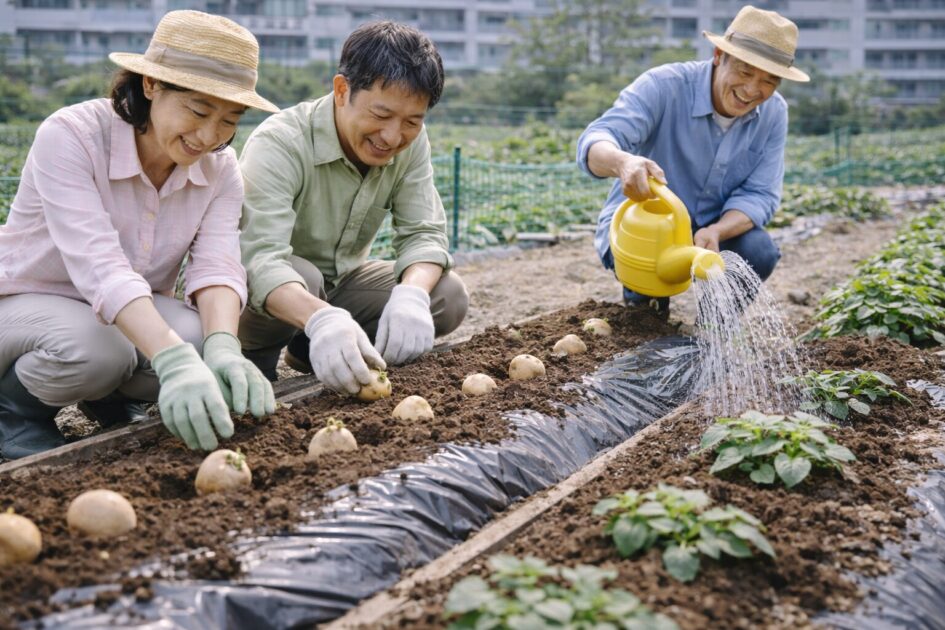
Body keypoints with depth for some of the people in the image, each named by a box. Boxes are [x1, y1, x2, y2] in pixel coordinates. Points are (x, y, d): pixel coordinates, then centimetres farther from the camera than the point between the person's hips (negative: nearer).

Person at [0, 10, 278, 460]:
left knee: (203, 343, -27)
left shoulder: (221, 169, -9)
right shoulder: (70, 136, -26)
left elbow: (216, 267, -20)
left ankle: (113, 397, 6)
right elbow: (99, 265, -38)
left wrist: (223, 349, -42)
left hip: (137, 312, 5)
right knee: (99, 350, -36)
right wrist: (173, 359, -52)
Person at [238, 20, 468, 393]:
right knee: (303, 277, -38)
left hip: (339, 284, 6)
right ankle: (253, 361, -6)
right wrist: (321, 319, -61)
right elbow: (261, 259, -40)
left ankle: (307, 352, 0)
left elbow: (423, 233, -13)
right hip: (270, 292, -5)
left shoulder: (410, 143, -11)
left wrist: (412, 294, -38)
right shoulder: (279, 145, -28)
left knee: (449, 296, -14)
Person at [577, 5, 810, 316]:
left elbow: (758, 195, -12)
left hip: (717, 229, 3)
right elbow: (596, 142, -36)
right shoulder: (663, 86, -23)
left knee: (759, 251, -26)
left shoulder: (774, 113, -9)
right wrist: (623, 162, -62)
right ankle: (643, 304, 3)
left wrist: (715, 232, -35)